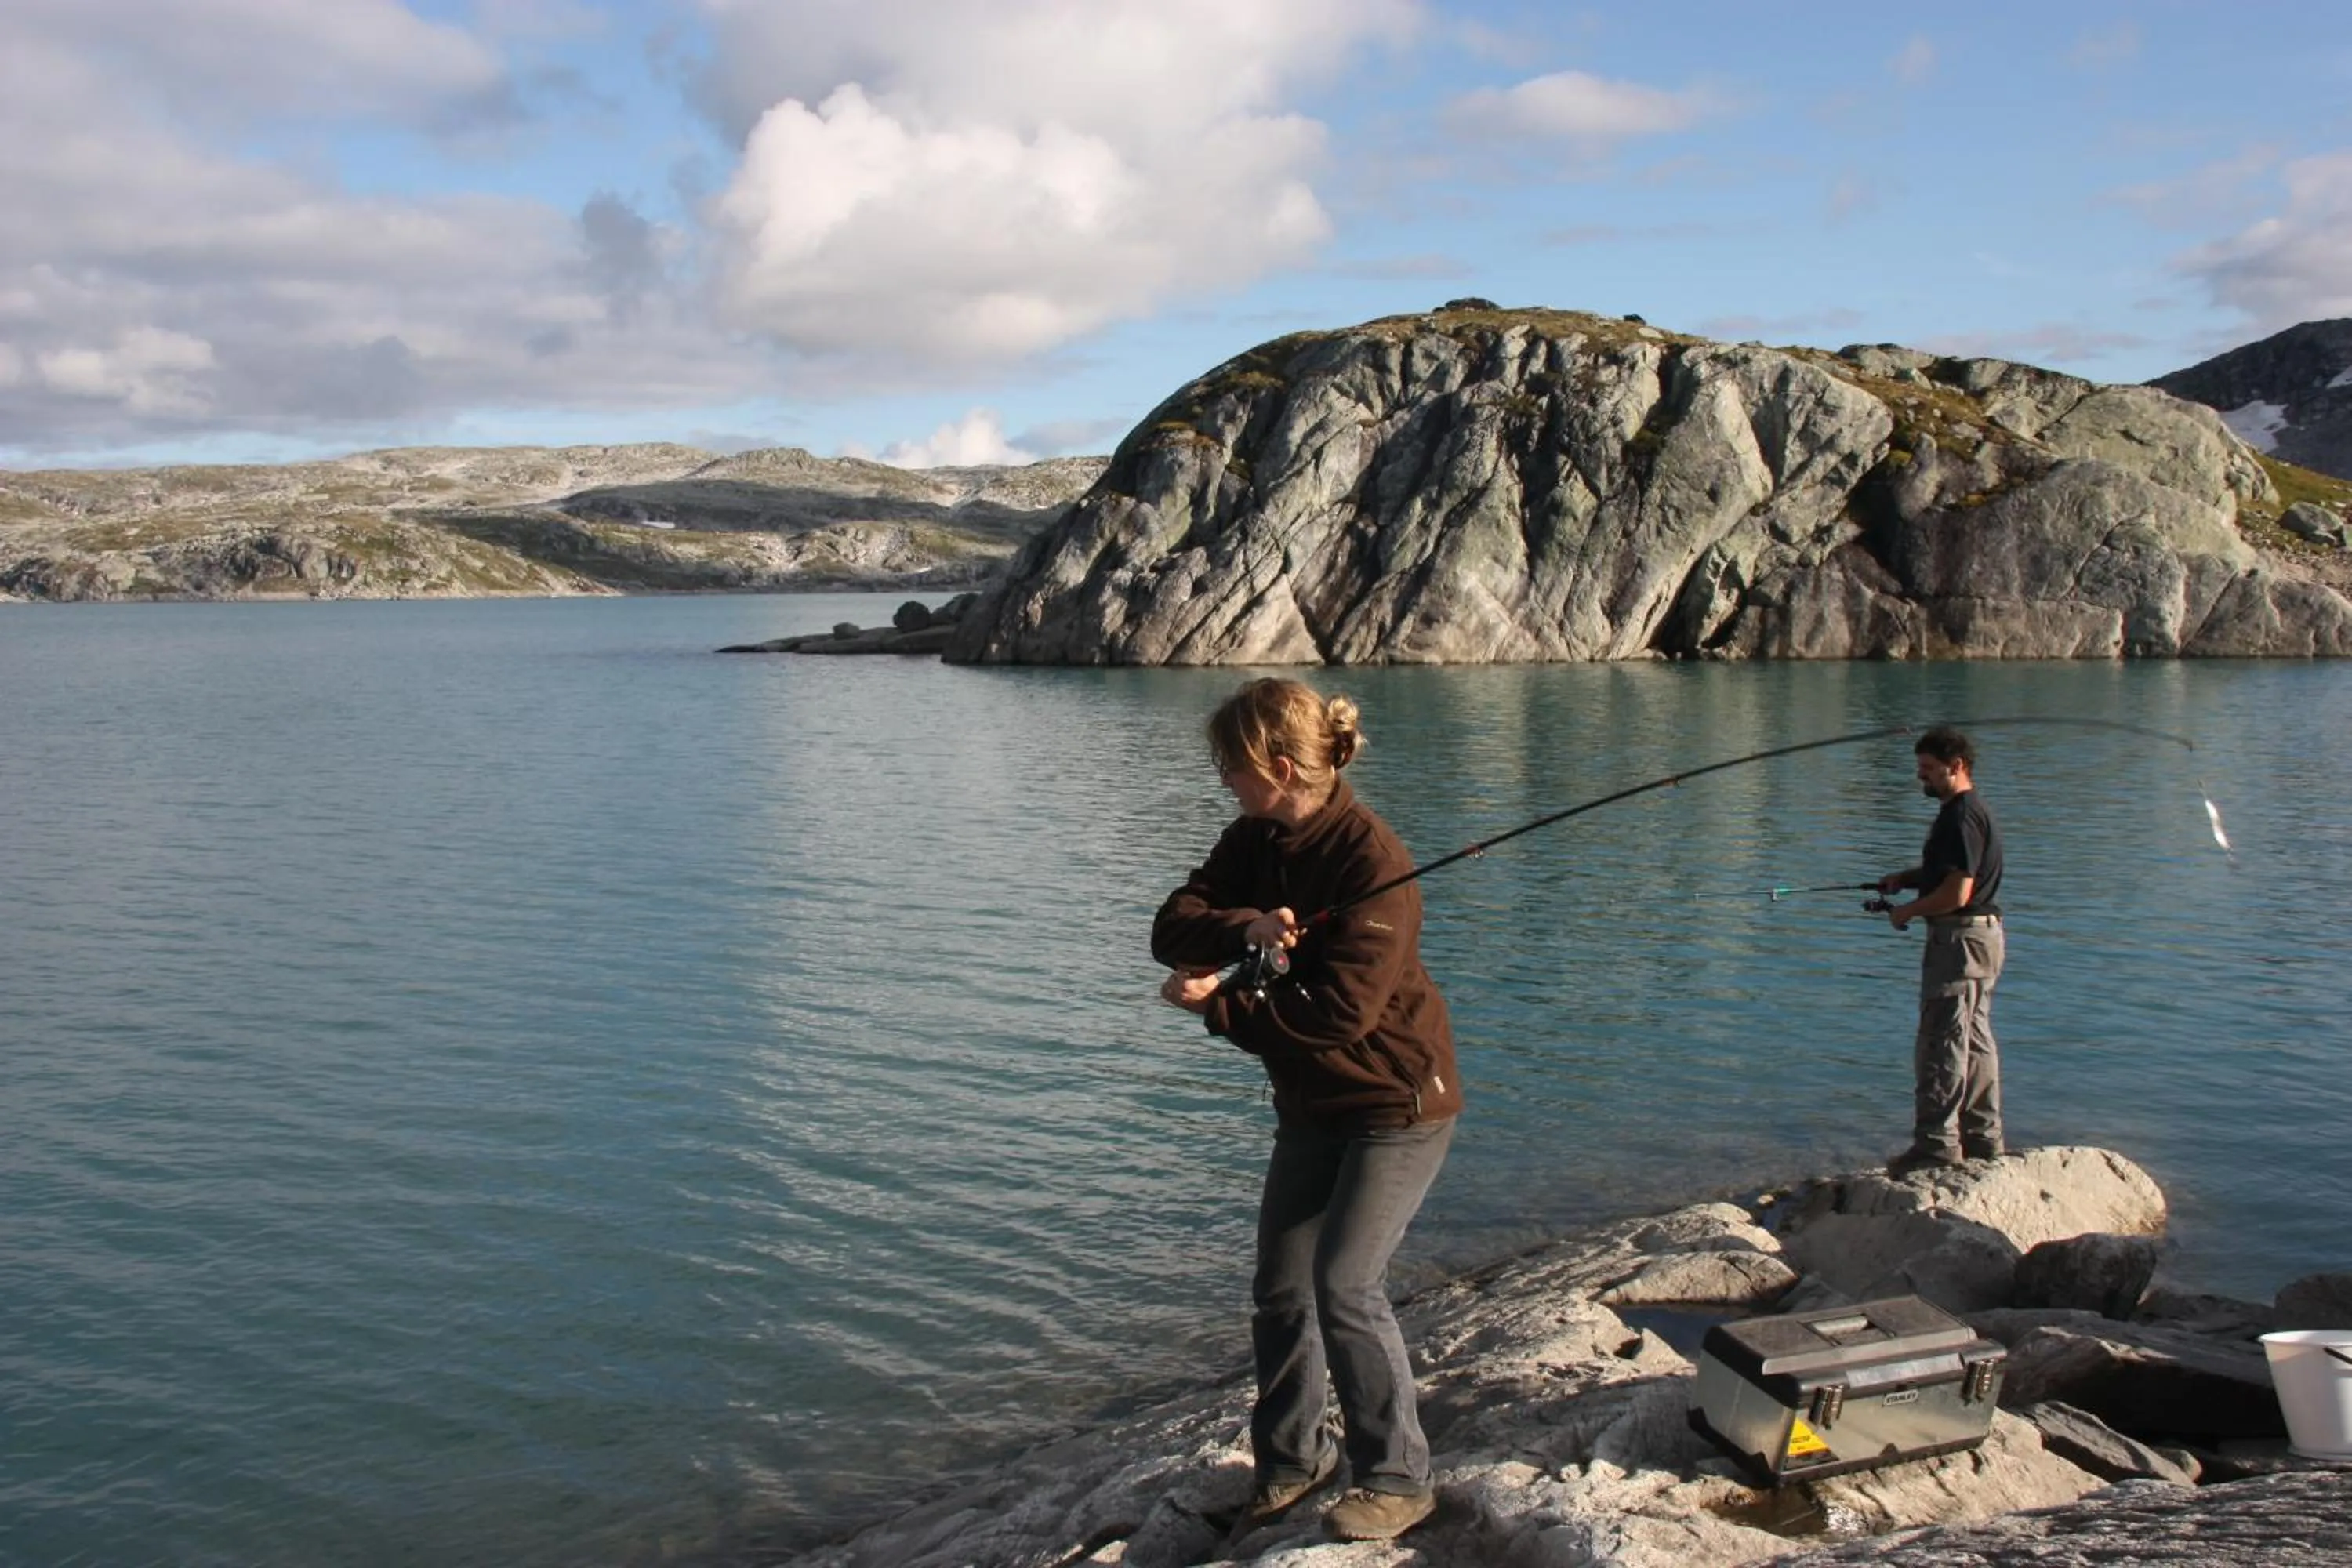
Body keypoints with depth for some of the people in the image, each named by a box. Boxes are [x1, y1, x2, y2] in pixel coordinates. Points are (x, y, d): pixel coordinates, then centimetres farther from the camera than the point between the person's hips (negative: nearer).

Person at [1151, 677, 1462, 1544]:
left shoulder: (1372, 860, -24)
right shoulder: (1253, 842, 0)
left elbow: (1339, 1011, -27)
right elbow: (1173, 928, -10)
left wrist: (1218, 1002, -20)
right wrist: (1244, 927, -30)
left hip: (1394, 1102, -8)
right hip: (1310, 1105, 8)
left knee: (1346, 1285, -12)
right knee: (1280, 1291, 11)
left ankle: (1397, 1480, 6)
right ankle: (1291, 1460, 30)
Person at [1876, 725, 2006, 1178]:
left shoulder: (1961, 818, -18)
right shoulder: (1967, 812, 15)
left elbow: (1957, 893, -23)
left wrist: (1907, 911, -10)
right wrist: (1904, 878, 11)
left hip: (1960, 940, -11)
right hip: (1981, 937, 11)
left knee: (1941, 1045, -7)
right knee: (1975, 1043, 15)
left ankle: (1936, 1145, -4)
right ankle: (1982, 1141, 22)